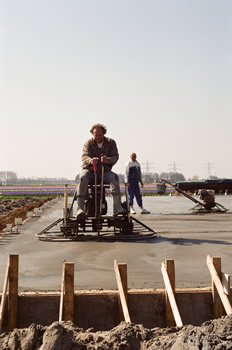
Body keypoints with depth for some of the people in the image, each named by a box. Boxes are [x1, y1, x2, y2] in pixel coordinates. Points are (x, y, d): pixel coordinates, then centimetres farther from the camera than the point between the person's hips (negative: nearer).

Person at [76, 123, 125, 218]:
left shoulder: (111, 142, 5)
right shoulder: (88, 143, 1)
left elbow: (115, 156, -6)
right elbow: (84, 156, -14)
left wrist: (108, 160, -31)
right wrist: (90, 160, -39)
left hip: (104, 171, 1)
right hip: (89, 170, -1)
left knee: (114, 177, -30)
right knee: (82, 178, -33)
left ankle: (117, 207, -37)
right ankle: (80, 208, -36)